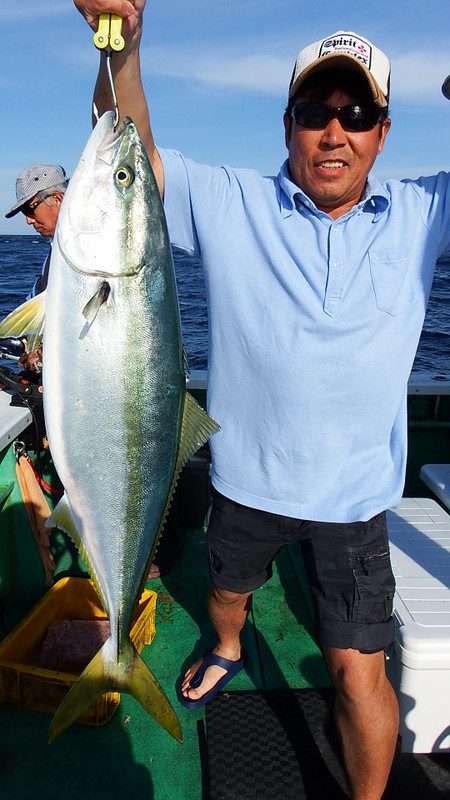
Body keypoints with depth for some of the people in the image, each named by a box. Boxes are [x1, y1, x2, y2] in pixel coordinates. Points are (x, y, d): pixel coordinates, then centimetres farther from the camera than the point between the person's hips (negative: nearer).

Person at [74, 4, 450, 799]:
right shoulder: (227, 204, -6)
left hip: (354, 496, 0)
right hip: (246, 480, 1)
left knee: (360, 676, 7)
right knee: (228, 589, 29)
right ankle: (226, 651, 66)